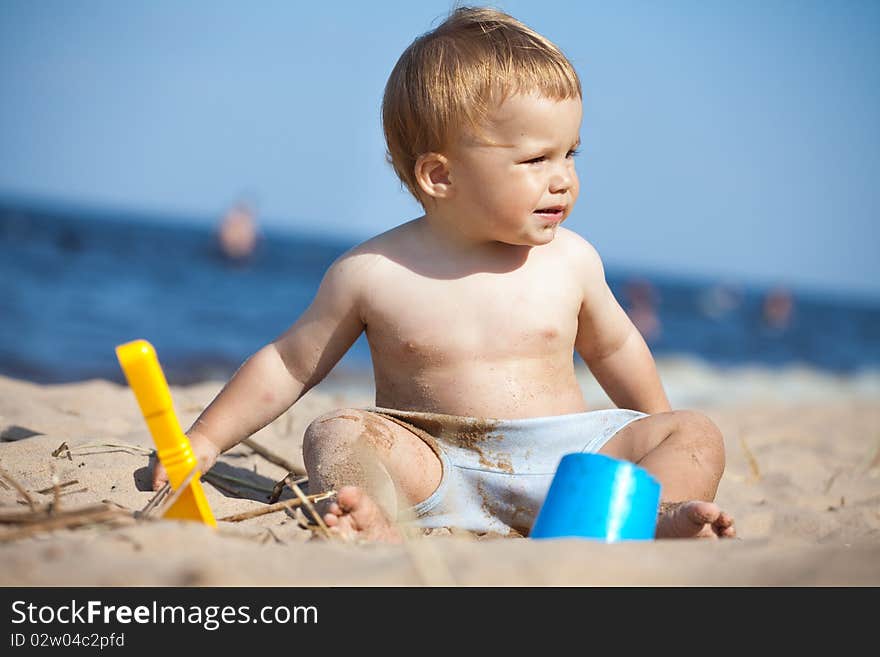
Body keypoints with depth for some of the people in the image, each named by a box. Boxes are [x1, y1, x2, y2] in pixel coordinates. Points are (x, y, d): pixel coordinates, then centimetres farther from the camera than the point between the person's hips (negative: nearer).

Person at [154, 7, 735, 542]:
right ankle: (379, 528, -53)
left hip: (567, 456, 3)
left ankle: (654, 515, -45)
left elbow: (612, 346, 22)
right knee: (338, 435, -25)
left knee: (696, 435, -15)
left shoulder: (571, 260, 4)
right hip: (437, 469, -2)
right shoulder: (373, 273, -4)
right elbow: (290, 364, 7)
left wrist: (662, 429, 31)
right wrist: (207, 439, 4)